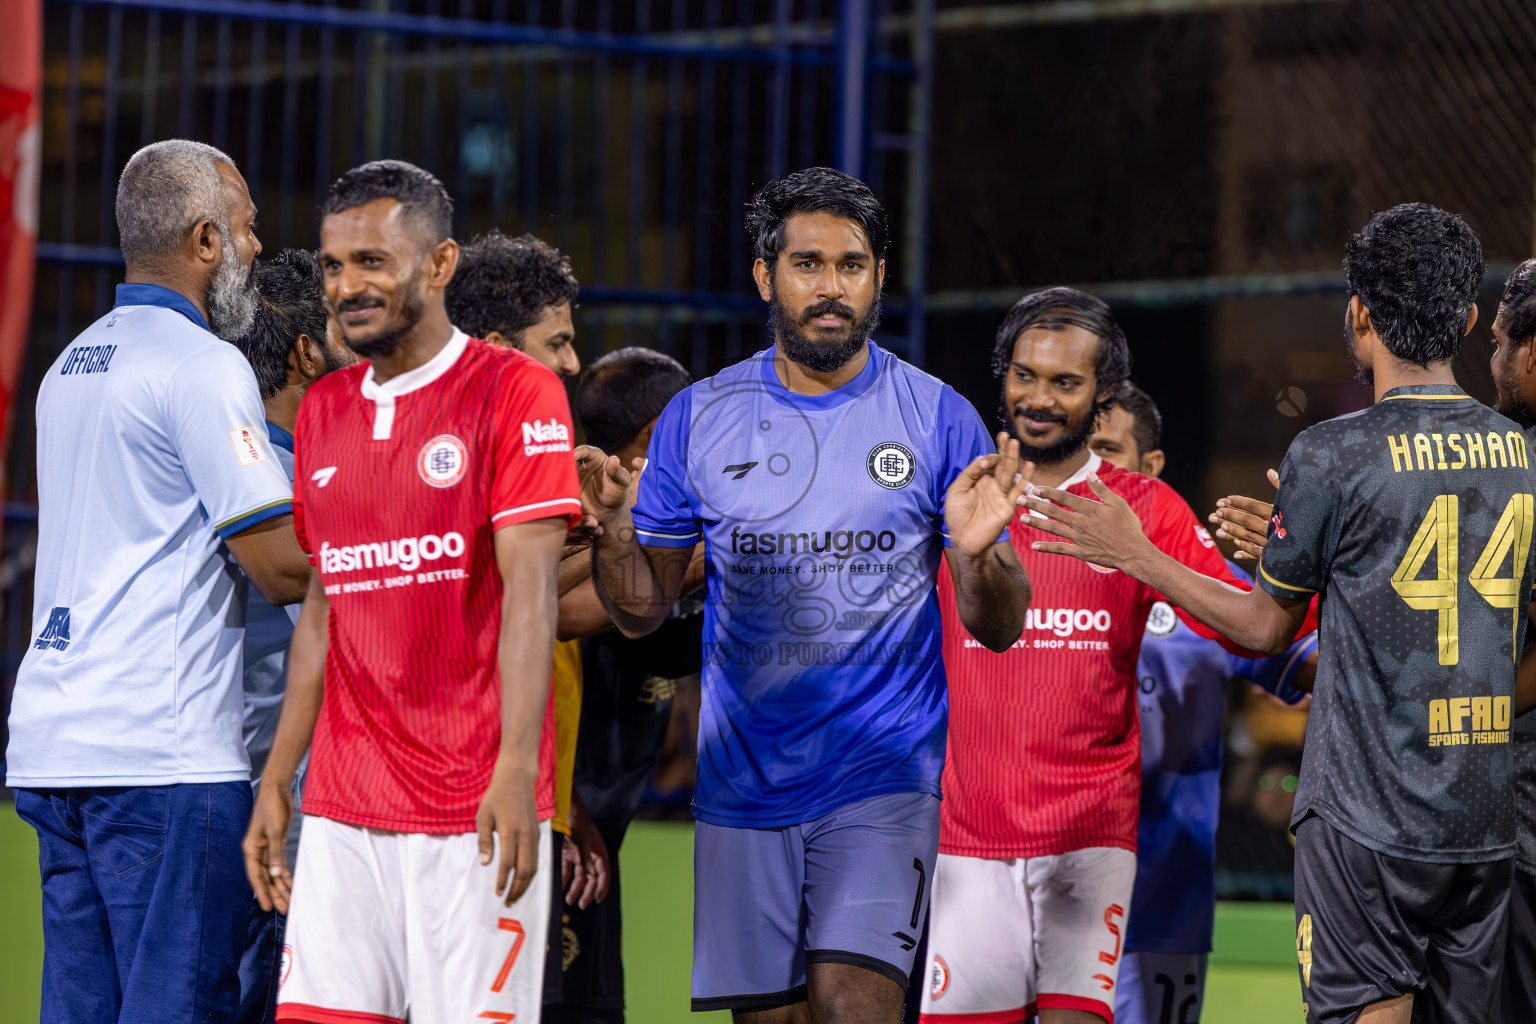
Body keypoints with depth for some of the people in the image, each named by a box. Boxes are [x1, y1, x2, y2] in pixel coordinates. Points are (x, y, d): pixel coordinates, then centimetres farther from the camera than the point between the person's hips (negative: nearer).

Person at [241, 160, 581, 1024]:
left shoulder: (514, 392, -5)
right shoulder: (324, 410, 15)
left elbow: (529, 589, -12)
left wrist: (516, 768, -20)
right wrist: (277, 780, 15)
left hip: (474, 811, -6)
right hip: (342, 809, 6)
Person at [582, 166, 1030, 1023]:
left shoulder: (937, 419, -1)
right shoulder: (699, 419, 4)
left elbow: (999, 629, 1)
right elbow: (644, 612, 9)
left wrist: (976, 554, -21)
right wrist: (613, 533, -12)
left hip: (882, 772, -3)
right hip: (743, 781, 3)